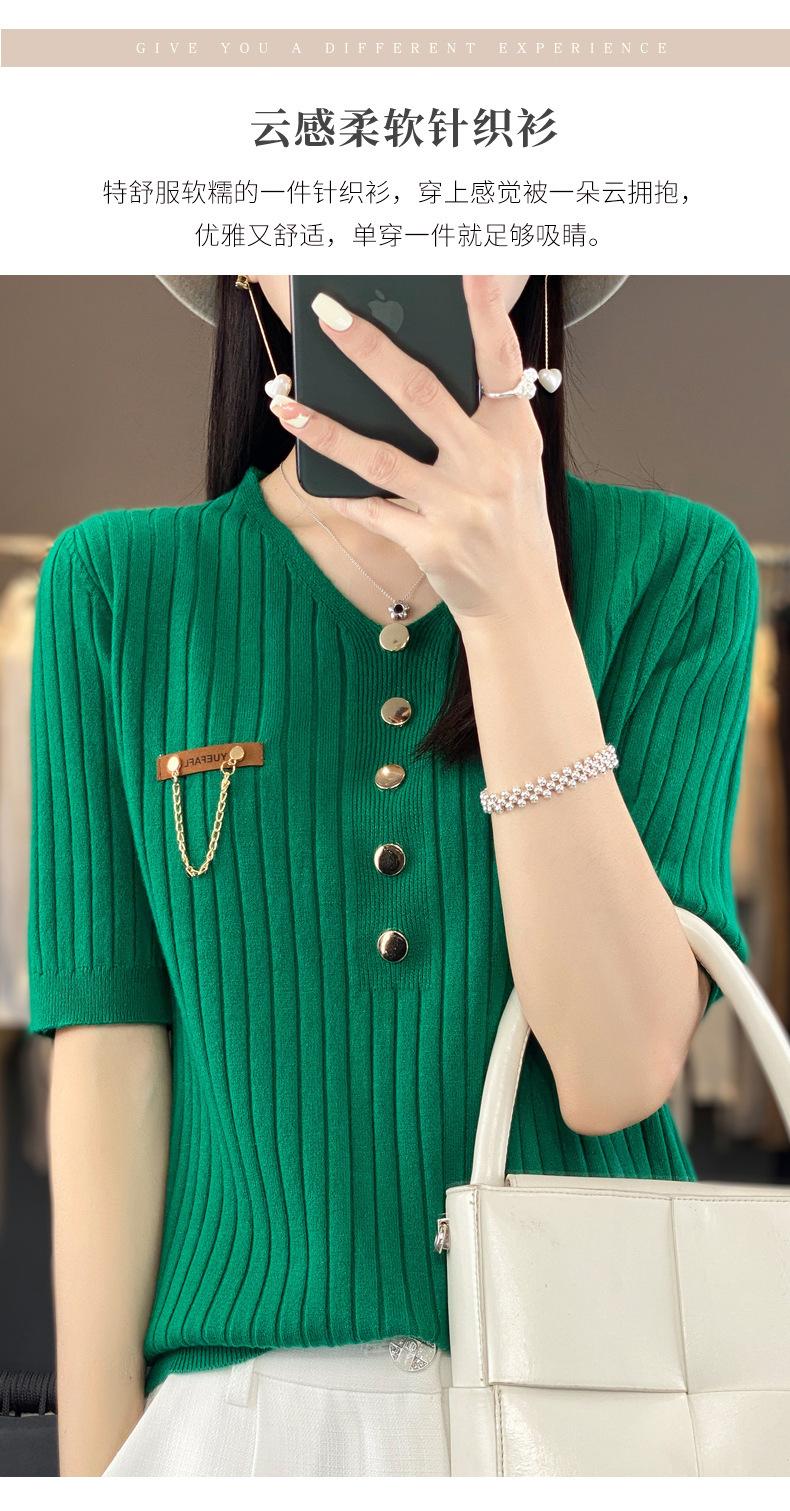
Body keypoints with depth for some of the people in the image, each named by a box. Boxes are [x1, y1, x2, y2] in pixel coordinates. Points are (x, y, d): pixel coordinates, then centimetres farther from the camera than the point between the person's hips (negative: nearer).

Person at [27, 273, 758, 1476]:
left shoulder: (676, 568, -4)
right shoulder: (117, 585, -2)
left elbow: (617, 1070, -14)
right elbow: (111, 1062, -3)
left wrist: (514, 598, -22)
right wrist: (96, 1457, -4)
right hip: (244, 1404, 0)